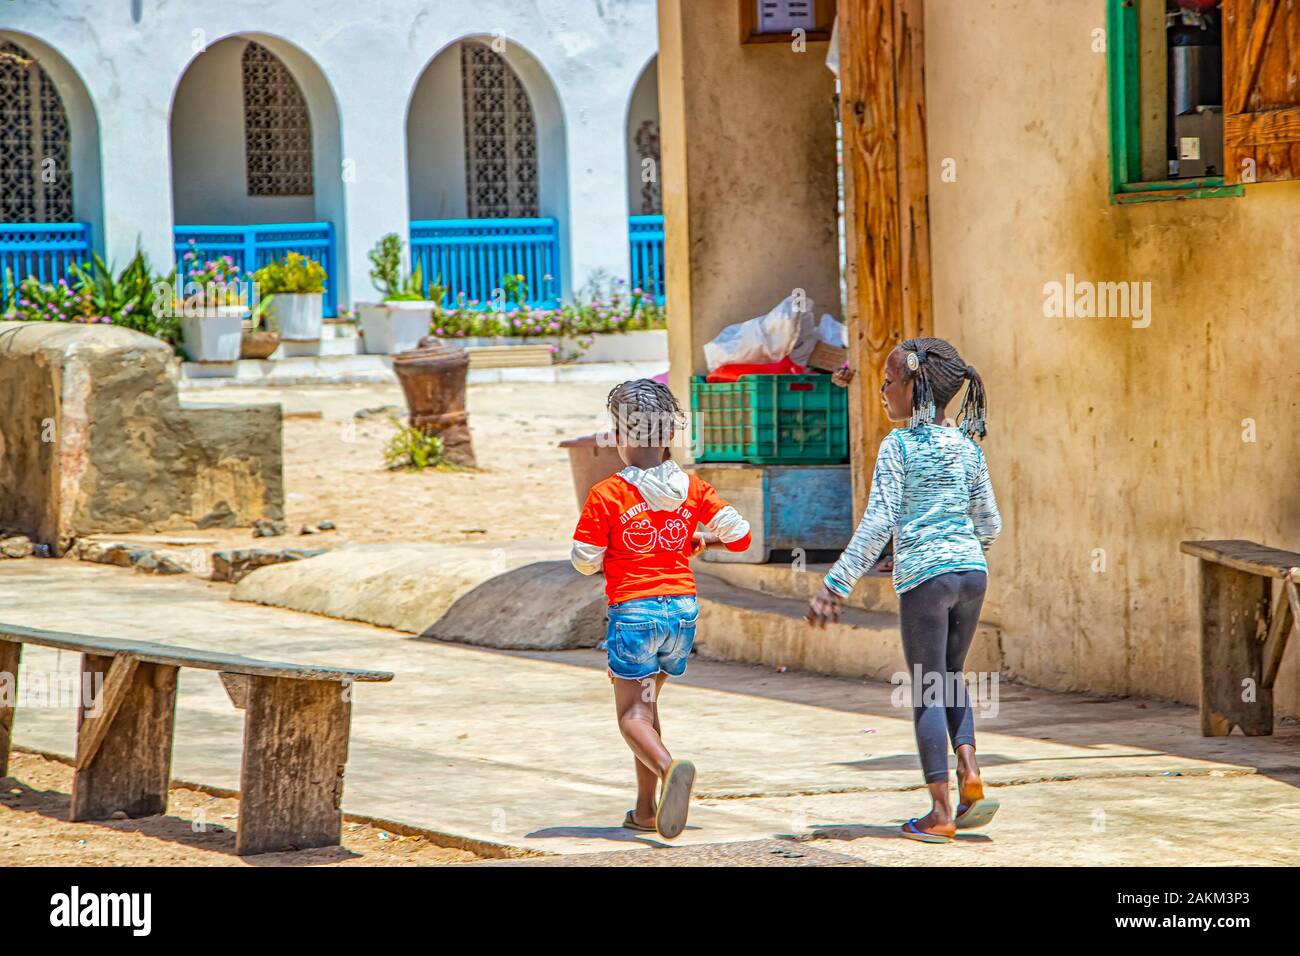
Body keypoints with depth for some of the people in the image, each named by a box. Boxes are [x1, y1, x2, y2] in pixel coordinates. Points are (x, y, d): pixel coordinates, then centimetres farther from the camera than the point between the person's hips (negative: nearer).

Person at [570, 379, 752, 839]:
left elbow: (585, 562, -4)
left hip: (633, 610, -5)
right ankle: (646, 809, 18)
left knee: (632, 714, 0)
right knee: (647, 702, 20)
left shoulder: (606, 495, -10)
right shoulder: (693, 489, 1)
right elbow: (739, 535, 3)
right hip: (683, 606, 5)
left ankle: (669, 767, -32)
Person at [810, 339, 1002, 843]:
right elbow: (989, 523, 13)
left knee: (926, 691, 2)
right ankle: (970, 778, 5)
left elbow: (879, 522, -14)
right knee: (950, 677, 22)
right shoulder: (967, 446, 9)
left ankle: (941, 813, 3)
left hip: (923, 576, -6)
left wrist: (837, 583, -13)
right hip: (972, 571, 6)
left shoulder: (898, 445, -7)